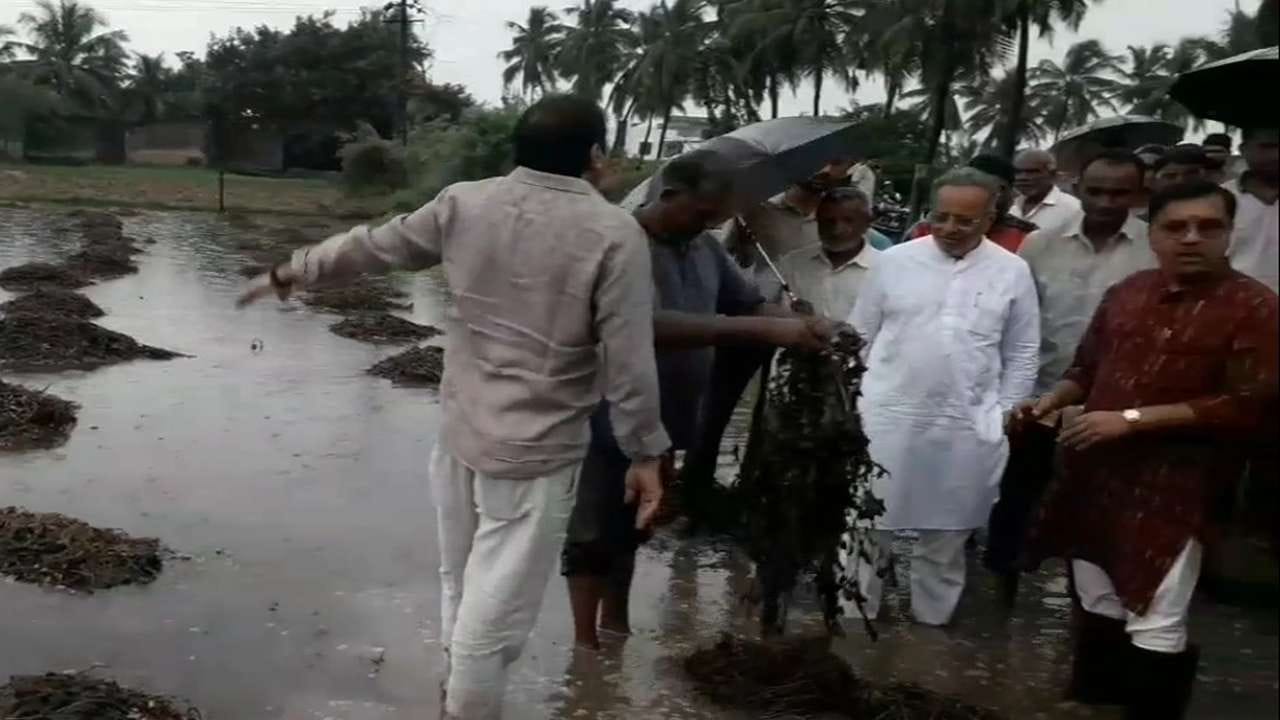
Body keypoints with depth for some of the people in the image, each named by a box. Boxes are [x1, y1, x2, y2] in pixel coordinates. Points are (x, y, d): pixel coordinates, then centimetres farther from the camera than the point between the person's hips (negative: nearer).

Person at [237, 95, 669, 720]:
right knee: (493, 612, 6)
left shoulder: (464, 204, -1)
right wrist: (645, 453, -3)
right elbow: (628, 364, -15)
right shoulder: (614, 234, -14)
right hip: (536, 455, -5)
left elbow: (372, 245, 11)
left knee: (462, 590, 24)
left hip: (458, 435, 6)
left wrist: (292, 271, 27)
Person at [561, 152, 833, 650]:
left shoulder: (705, 247, 3)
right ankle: (585, 640, 21)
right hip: (612, 420, -7)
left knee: (630, 529, 21)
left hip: (664, 420, 7)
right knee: (593, 534, 7)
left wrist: (804, 325, -13)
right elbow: (654, 326, -34)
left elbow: (750, 303, 10)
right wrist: (764, 331, -37)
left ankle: (615, 624, 38)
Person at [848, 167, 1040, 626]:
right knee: (866, 527, 7)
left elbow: (1022, 355, 7)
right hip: (887, 418, 0)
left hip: (967, 429, 1)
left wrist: (1003, 417, 3)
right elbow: (858, 337, 5)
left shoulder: (1012, 272, 1)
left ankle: (932, 623, 31)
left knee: (946, 536, 14)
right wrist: (852, 402, 3)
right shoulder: (894, 261, -1)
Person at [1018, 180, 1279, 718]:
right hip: (1093, 474, 6)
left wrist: (1131, 420, -19)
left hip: (1172, 486, -6)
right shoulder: (1126, 294, 10)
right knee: (1098, 605, 18)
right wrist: (1052, 400, 0)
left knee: (1156, 625, -2)